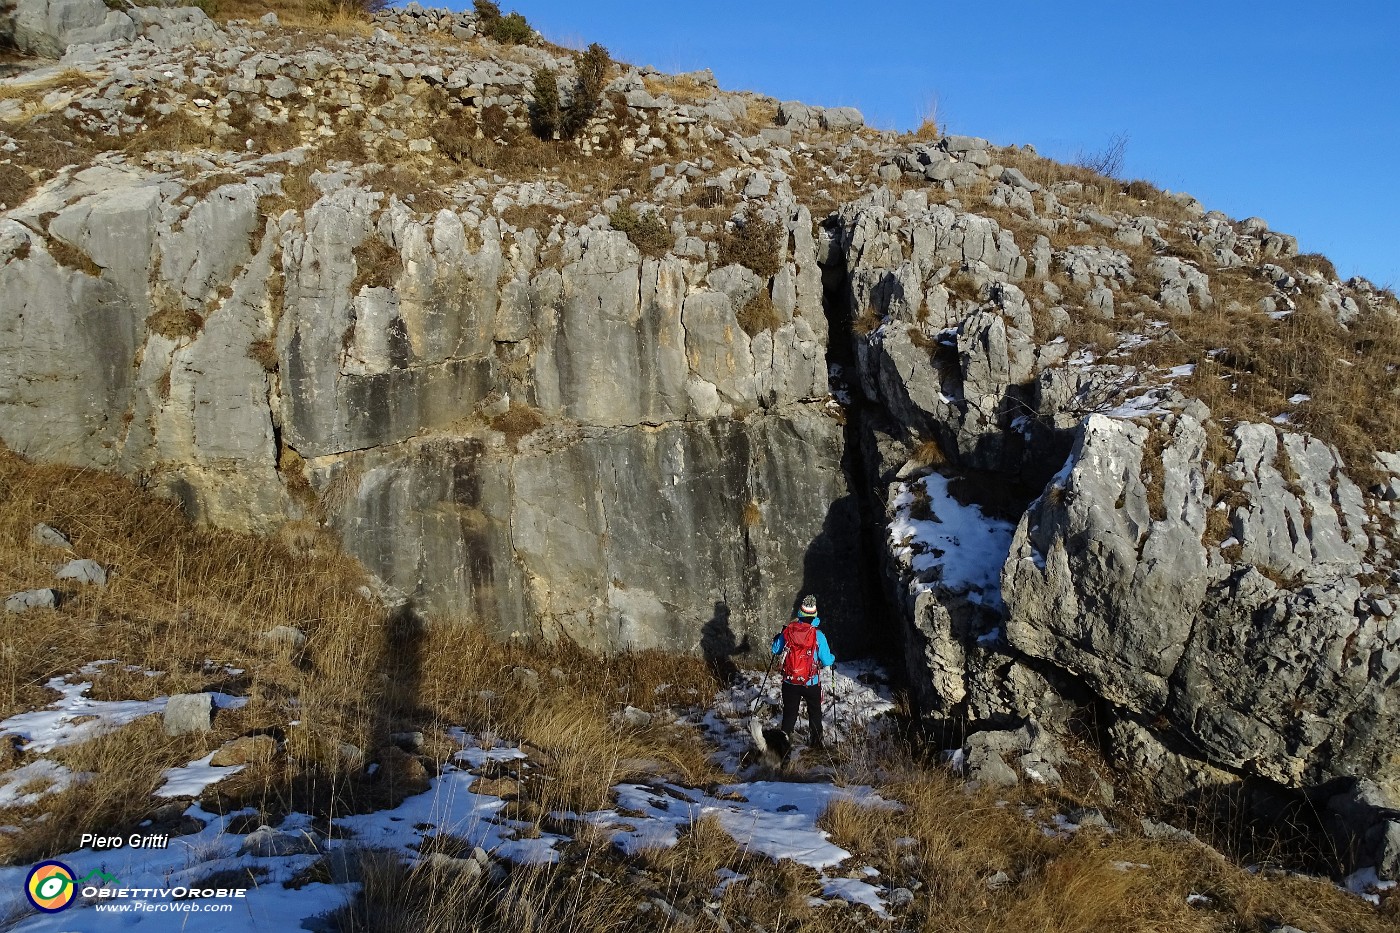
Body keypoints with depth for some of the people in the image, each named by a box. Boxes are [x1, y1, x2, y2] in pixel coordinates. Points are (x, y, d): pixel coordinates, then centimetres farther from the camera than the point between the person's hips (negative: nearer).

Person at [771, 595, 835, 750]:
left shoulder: (788, 631, -9)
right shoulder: (818, 635, -16)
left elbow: (776, 650, 5)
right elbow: (826, 661, -11)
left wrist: (777, 638, 25)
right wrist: (833, 657, 12)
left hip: (790, 682, 1)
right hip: (812, 683, -1)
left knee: (789, 713, 15)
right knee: (815, 712, 21)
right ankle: (816, 741, 31)